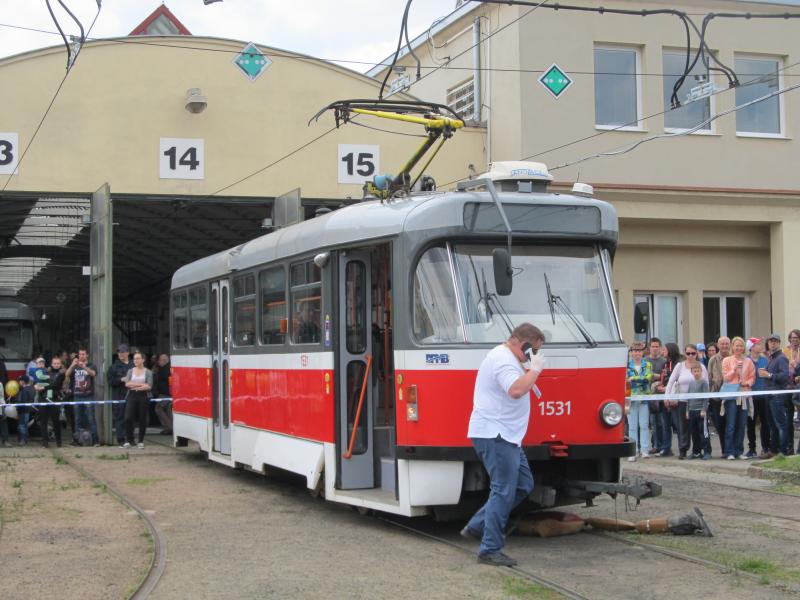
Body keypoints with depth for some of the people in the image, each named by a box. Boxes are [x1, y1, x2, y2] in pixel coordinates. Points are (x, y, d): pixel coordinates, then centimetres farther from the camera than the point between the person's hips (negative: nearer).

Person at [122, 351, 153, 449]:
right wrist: (141, 384, -10)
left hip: (143, 397, -2)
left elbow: (149, 386, -8)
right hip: (131, 396, 2)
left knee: (142, 419, 0)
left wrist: (134, 386, -8)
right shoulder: (130, 371, 12)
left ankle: (141, 441, 10)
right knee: (128, 418, -9)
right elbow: (127, 384, -2)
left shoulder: (148, 372, 4)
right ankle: (128, 441, -1)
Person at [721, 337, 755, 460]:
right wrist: (735, 369, -12)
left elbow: (752, 377, 10)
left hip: (744, 394, 3)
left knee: (742, 425, 5)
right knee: (730, 425, -5)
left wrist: (748, 383, -10)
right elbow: (726, 378, 0)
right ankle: (730, 452, -2)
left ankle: (739, 451, 13)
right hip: (731, 394, -3)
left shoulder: (748, 361, 10)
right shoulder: (726, 360, 4)